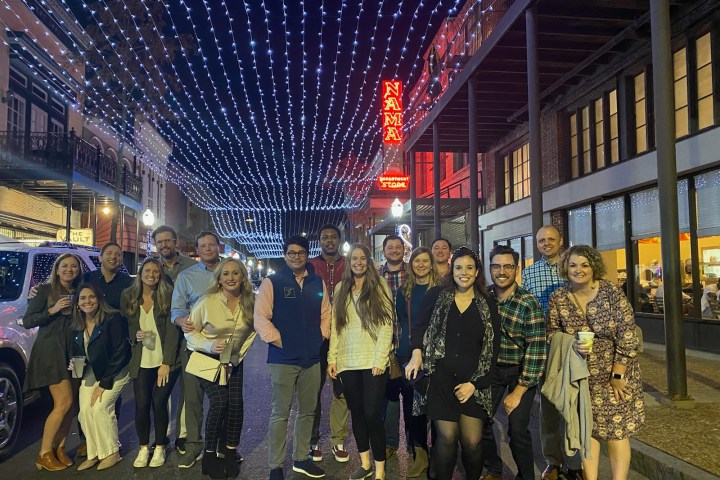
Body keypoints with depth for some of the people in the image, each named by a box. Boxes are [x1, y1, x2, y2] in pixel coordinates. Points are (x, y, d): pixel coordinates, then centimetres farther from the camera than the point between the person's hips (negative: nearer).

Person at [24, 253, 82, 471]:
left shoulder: (79, 292, 11)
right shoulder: (45, 290, -2)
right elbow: (27, 321, -7)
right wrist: (53, 309, -17)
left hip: (73, 351, 5)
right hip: (50, 351, -5)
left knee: (69, 403, 3)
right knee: (64, 402, -11)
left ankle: (59, 449, 17)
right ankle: (44, 454, 2)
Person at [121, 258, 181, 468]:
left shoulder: (168, 295, -7)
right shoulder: (128, 297, 3)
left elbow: (172, 330, -10)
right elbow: (125, 326, 15)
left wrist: (166, 363, -15)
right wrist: (135, 335, -9)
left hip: (166, 360, -2)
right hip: (142, 362, 2)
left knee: (159, 402, -5)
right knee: (141, 404, -2)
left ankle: (160, 447, 17)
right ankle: (143, 448, 21)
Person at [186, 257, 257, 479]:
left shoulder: (250, 303, -9)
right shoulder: (207, 302, -18)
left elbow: (251, 332, 6)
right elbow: (190, 332, -7)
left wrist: (237, 357, 0)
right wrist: (209, 345, -23)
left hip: (234, 360, 3)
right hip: (208, 359, -3)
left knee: (236, 402, -11)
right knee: (219, 401, -19)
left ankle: (230, 454, 7)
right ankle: (210, 454, 0)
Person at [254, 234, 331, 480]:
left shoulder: (318, 283, 9)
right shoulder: (272, 282, -4)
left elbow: (326, 313, 15)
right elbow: (261, 317, -10)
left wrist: (322, 335, 3)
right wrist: (277, 340, -12)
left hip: (312, 358, 5)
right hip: (283, 358, -4)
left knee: (308, 411, 14)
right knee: (280, 414, 2)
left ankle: (301, 459, 30)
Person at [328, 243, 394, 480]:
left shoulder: (379, 285, -1)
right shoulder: (341, 289, 11)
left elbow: (386, 324, -6)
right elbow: (335, 326, 10)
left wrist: (380, 360, -13)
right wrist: (332, 358, 3)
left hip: (372, 361, -4)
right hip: (347, 362, 4)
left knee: (372, 414, -5)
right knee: (356, 413, 12)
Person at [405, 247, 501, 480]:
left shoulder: (488, 305, 6)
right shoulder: (436, 295, 5)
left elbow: (492, 350, 6)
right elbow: (419, 327, 12)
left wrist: (474, 383, -2)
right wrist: (417, 353, -7)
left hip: (473, 383, 1)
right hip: (440, 379, -1)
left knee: (472, 441, -3)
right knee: (447, 437, -7)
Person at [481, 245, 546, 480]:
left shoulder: (529, 304, -20)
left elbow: (536, 350, -19)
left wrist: (518, 392, -16)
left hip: (521, 371, -4)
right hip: (491, 367, 4)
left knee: (518, 428, -9)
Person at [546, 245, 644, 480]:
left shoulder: (612, 293, -12)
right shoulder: (558, 298, -5)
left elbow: (627, 335, -12)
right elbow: (552, 333, 2)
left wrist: (617, 375, -12)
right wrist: (572, 345, -19)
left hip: (615, 372, -2)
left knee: (617, 430, 4)